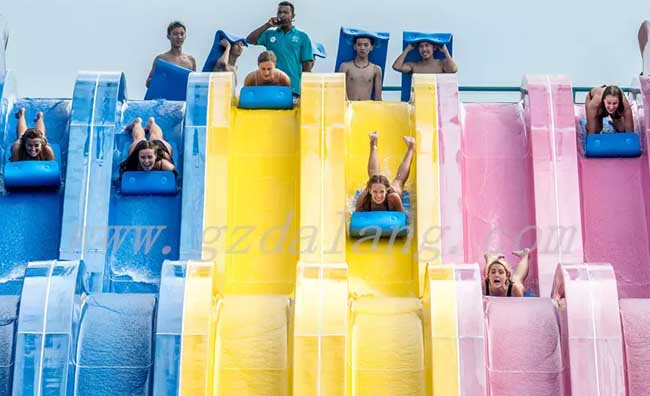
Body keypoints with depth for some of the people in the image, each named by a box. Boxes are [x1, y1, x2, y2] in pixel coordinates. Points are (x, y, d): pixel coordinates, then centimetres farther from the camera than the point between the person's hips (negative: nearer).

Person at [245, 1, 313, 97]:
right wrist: (267, 25, -3)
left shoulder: (302, 36, 8)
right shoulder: (269, 34, 12)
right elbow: (249, 40, 1)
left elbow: (307, 63, 5)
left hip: (293, 88, -1)